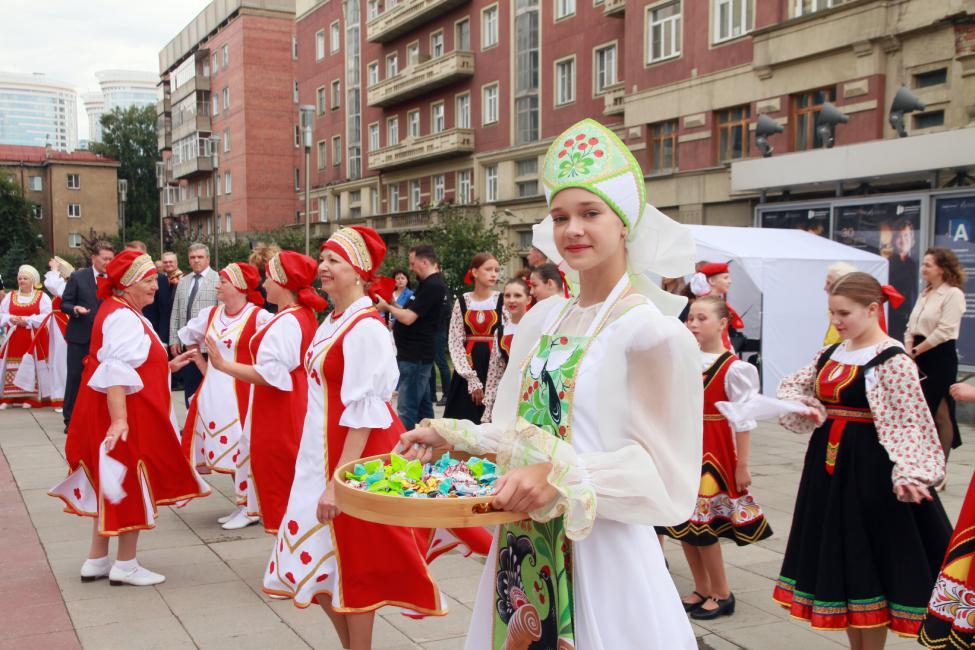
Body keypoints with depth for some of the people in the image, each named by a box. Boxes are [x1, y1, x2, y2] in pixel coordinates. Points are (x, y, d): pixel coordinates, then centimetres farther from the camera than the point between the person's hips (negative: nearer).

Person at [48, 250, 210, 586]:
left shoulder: (124, 313, 15)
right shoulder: (124, 317, -18)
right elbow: (115, 372, -29)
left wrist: (167, 366, 18)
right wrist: (119, 419, -35)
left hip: (127, 414, 10)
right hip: (126, 416, -10)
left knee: (114, 486, 17)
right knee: (131, 485, 1)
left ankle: (97, 560, 26)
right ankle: (126, 565, 12)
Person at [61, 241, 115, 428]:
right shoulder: (77, 277, -2)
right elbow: (64, 304, 0)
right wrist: (75, 309, -21)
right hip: (80, 335, -1)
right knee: (75, 377, 2)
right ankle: (70, 419, 12)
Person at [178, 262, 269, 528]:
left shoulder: (259, 317, -14)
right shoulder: (210, 314, 8)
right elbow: (189, 337, 25)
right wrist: (204, 367, 20)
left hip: (240, 392, -7)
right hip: (213, 392, 7)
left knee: (242, 450, -3)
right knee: (228, 451, 12)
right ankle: (242, 505, 24)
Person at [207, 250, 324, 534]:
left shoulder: (285, 322, -21)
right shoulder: (305, 315, 9)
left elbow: (270, 375, -26)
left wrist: (223, 364, -24)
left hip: (277, 414, -10)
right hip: (295, 405, 10)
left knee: (278, 479, 0)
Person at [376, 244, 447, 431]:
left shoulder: (433, 286, -17)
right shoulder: (430, 284, 16)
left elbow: (408, 318, -21)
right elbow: (413, 313, 19)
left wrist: (387, 307, -5)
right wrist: (392, 304, 7)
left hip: (415, 356, -11)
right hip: (416, 354, 11)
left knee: (407, 409, -9)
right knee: (423, 405, 15)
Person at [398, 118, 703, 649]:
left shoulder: (653, 333, -14)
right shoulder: (543, 319, 6)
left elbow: (663, 474, -15)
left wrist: (563, 477, -26)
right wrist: (451, 436, 4)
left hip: (603, 553, -6)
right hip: (522, 551, 6)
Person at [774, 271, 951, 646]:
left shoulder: (892, 360, -13)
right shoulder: (831, 354, 9)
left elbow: (909, 423, -17)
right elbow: (791, 388, 17)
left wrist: (909, 473, -30)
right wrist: (804, 408, -4)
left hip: (868, 470, -7)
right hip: (828, 464, 8)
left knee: (870, 563, 3)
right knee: (838, 559, 14)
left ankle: (872, 644, 18)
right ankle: (856, 645, 29)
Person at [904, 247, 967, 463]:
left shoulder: (953, 294, -9)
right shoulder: (925, 294, 14)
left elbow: (944, 331, -16)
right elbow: (911, 326, 14)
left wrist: (915, 351, -12)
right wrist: (908, 351, -3)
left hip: (940, 356, -8)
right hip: (919, 356, 8)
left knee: (941, 413, -1)